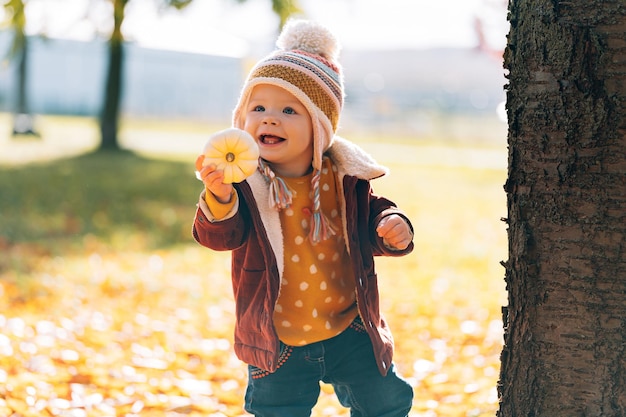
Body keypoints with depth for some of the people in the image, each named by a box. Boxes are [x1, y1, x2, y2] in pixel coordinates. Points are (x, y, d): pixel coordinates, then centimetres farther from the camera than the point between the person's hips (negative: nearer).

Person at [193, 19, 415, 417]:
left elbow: (370, 219, 6)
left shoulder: (343, 177, -7)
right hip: (277, 342, -2)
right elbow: (220, 235, -28)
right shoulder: (243, 182, -16)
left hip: (349, 331, 2)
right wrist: (219, 198, -50)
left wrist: (394, 227, -17)